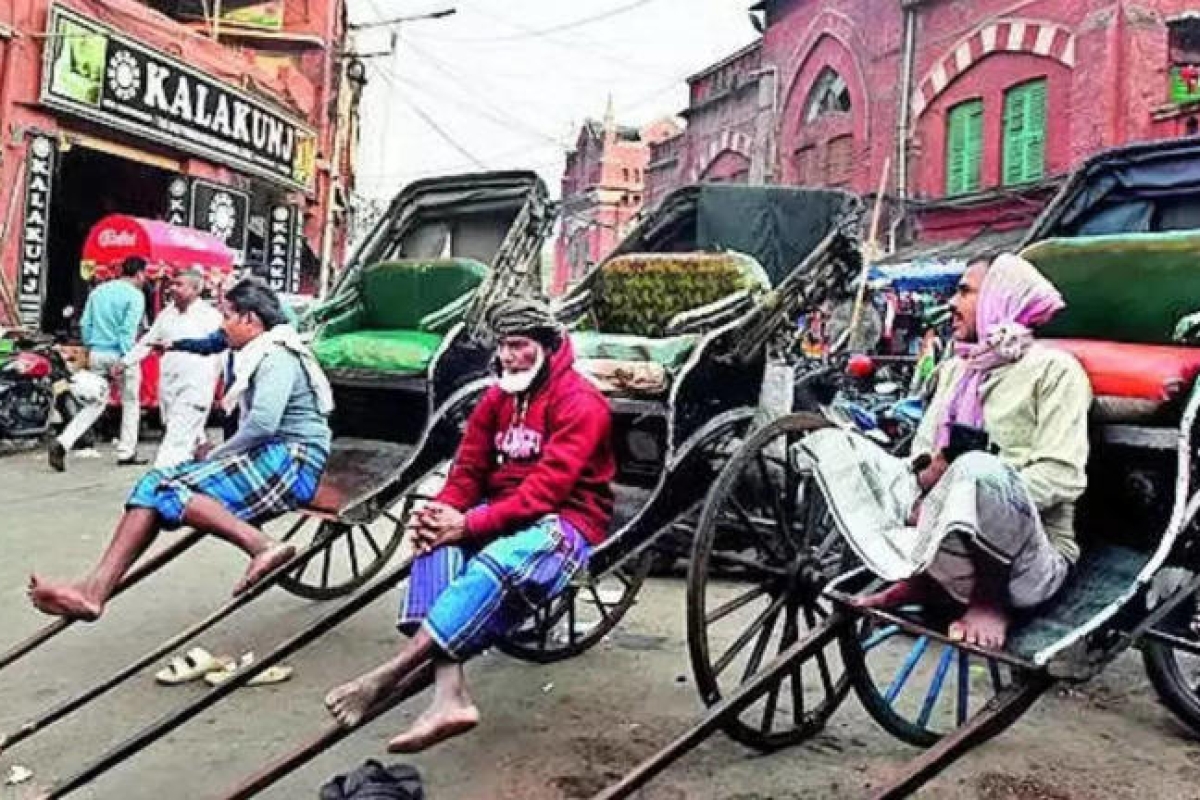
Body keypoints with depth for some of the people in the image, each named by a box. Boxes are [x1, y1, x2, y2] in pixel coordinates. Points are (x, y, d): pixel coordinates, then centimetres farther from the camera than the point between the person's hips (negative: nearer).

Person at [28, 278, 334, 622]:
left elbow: (262, 423, -23)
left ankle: (263, 548, -32)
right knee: (156, 483, -5)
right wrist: (220, 454, 5)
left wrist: (215, 456, -8)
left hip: (292, 461, -9)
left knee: (173, 488, -23)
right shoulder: (258, 357, 22)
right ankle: (93, 591, -15)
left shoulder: (277, 357, -10)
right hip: (269, 456, 9)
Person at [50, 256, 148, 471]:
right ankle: (126, 453, 16)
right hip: (120, 355, -6)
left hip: (96, 354, 6)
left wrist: (90, 348, 16)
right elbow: (128, 330, -17)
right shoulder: (135, 295, -8)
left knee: (94, 404, 11)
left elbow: (85, 323, 10)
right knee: (131, 403, 11)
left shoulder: (98, 290, 12)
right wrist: (123, 361, -20)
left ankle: (62, 443, -7)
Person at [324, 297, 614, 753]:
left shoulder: (579, 402, -12)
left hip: (564, 522, -7)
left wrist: (470, 524, -26)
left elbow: (547, 488, -21)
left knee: (493, 566, -37)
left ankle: (387, 676, -33)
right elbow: (469, 468, 7)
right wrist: (441, 511, -15)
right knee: (437, 542, -24)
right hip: (502, 516, 7)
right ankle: (449, 697, -36)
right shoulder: (498, 396, 12)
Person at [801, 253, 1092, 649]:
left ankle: (990, 597, -13)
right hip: (934, 536, 6)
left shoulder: (1053, 368, -6)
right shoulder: (955, 368, 15)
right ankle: (921, 575, -6)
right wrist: (925, 473, -12)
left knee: (976, 467, -40)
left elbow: (1062, 476, -16)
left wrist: (954, 499, -21)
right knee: (832, 444, -4)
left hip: (1030, 561, -6)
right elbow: (924, 451, 14)